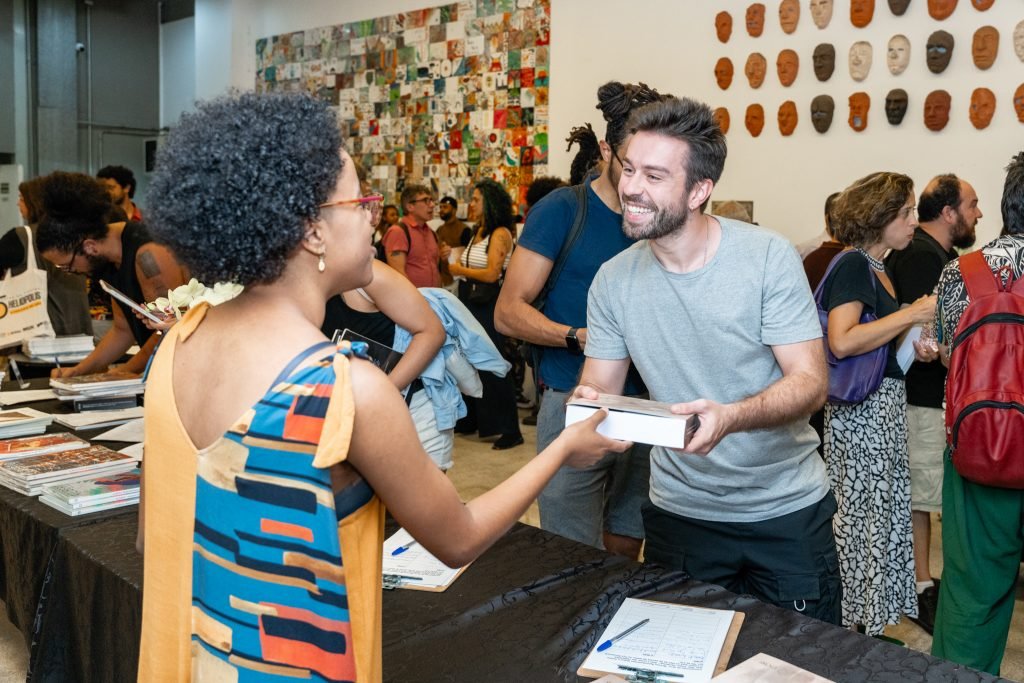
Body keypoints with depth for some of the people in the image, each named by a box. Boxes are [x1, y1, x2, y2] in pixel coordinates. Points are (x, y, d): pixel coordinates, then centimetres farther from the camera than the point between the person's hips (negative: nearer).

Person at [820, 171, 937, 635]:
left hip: (885, 403, 10)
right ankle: (857, 622, 12)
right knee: (864, 516, -1)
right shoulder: (853, 264, -12)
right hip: (862, 408, -10)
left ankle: (874, 619, 28)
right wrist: (912, 314, -19)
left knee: (885, 511, 15)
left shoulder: (877, 268, 15)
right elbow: (842, 341, -25)